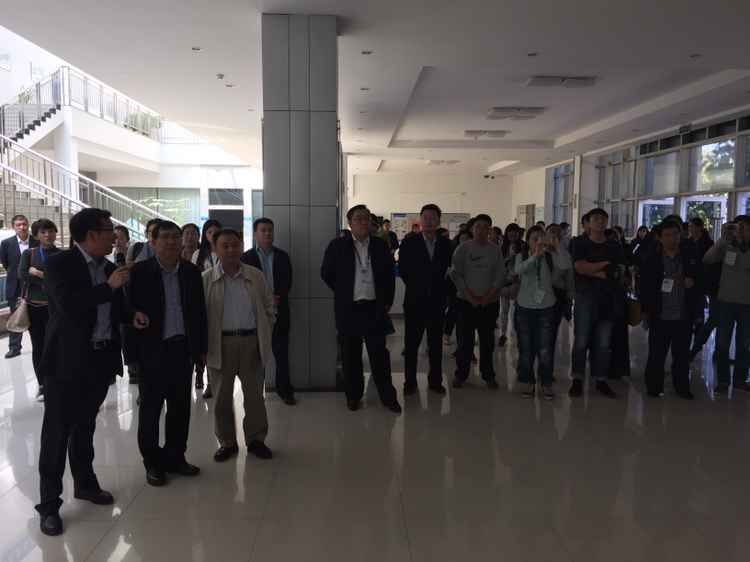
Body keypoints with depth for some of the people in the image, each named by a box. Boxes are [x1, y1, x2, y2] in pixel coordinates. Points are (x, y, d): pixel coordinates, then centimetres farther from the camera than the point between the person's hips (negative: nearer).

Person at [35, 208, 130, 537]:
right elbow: (69, 305, -27)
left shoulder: (108, 267, 8)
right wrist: (109, 286, -23)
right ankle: (49, 504, 14)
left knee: (85, 427, 20)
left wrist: (132, 315, 0)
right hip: (67, 361, -6)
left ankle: (85, 483, 36)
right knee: (57, 432, 3)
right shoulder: (58, 264, -13)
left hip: (100, 359, 6)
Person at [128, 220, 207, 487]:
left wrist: (202, 348, 9)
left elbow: (200, 312, 9)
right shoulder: (139, 271, -6)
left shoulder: (192, 272, 5)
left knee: (181, 406, 12)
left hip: (183, 348, 4)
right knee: (150, 407, 8)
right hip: (152, 350, -3)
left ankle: (175, 457, 28)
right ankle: (153, 462, 23)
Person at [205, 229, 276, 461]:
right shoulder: (206, 279, -1)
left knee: (254, 394, 9)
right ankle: (227, 442, 24)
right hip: (220, 343, -1)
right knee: (222, 396, 10)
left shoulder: (256, 276, 4)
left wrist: (266, 336, 3)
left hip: (252, 341, 1)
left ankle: (256, 439, 24)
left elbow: (268, 307, 9)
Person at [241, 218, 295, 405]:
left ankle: (285, 389, 12)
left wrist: (277, 299, -12)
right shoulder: (247, 257, 4)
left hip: (279, 310, 1)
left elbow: (287, 283, 4)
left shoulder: (282, 256, 10)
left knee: (282, 352, 3)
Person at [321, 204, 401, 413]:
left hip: (375, 309, 1)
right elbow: (326, 274, 6)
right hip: (348, 310, 0)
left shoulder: (381, 246, 4)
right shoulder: (337, 246, -1)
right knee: (351, 356, 9)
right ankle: (353, 396, 22)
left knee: (380, 354, 4)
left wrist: (387, 302, 7)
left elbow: (389, 276, 11)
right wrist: (343, 293, 7)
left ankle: (388, 396, 16)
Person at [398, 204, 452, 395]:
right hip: (415, 300, -2)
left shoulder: (445, 244, 4)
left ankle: (435, 381, 21)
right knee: (411, 343, 5)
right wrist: (415, 286, 5)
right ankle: (410, 382, 15)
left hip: (437, 300, 2)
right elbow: (402, 269, 2)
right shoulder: (409, 243, -2)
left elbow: (448, 269, 9)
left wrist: (444, 290, 2)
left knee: (436, 343, 9)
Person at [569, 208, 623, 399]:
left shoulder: (614, 246, 12)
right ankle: (577, 379, 6)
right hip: (586, 297, -3)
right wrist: (605, 265, -7)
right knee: (581, 341, -1)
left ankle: (601, 380, 12)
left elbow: (618, 273, 1)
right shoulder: (580, 243, 4)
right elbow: (580, 267, -11)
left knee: (604, 343, 5)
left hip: (609, 299, 3)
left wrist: (592, 271, -11)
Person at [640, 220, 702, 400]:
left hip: (684, 316, 1)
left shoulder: (691, 256, 4)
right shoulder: (652, 259, 0)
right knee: (656, 354, 5)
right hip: (660, 315, -1)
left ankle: (682, 387, 25)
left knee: (682, 354, 11)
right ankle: (654, 386, 18)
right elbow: (644, 287, 1)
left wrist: (693, 281, -9)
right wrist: (645, 311, -2)